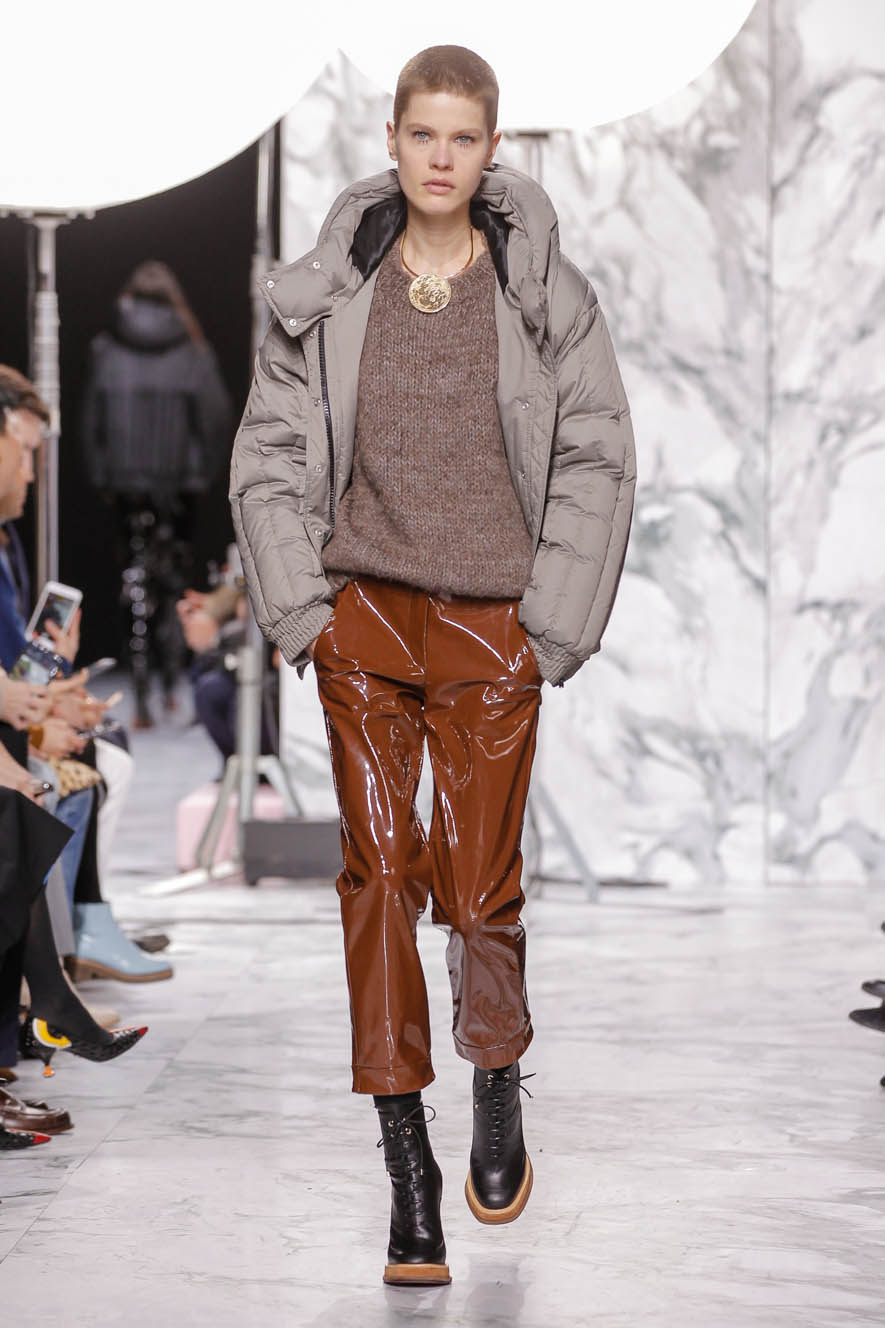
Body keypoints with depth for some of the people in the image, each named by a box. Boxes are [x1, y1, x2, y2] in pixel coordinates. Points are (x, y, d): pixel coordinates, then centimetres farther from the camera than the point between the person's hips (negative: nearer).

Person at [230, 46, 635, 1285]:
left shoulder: (544, 289, 1)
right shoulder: (326, 293, 4)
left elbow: (598, 461, 3)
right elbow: (269, 455, 8)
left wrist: (554, 624, -3)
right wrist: (300, 605, -1)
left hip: (492, 619, -1)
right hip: (363, 610, 1)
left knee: (479, 877, -2)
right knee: (379, 863, -4)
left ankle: (498, 1080, 28)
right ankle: (407, 1160, 2)